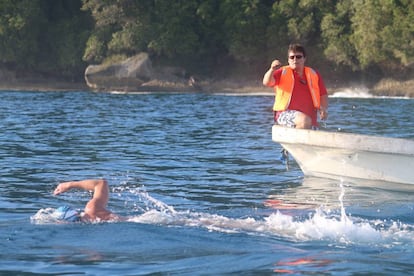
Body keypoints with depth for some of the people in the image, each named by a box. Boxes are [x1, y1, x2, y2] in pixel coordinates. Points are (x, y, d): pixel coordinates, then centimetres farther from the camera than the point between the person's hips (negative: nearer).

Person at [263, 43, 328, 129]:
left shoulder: (313, 75, 16)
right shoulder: (283, 73, 7)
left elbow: (323, 95, 17)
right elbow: (266, 82, -9)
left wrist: (324, 109, -2)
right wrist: (272, 70, -29)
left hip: (310, 117, 4)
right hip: (285, 114, -4)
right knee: (304, 120, -33)